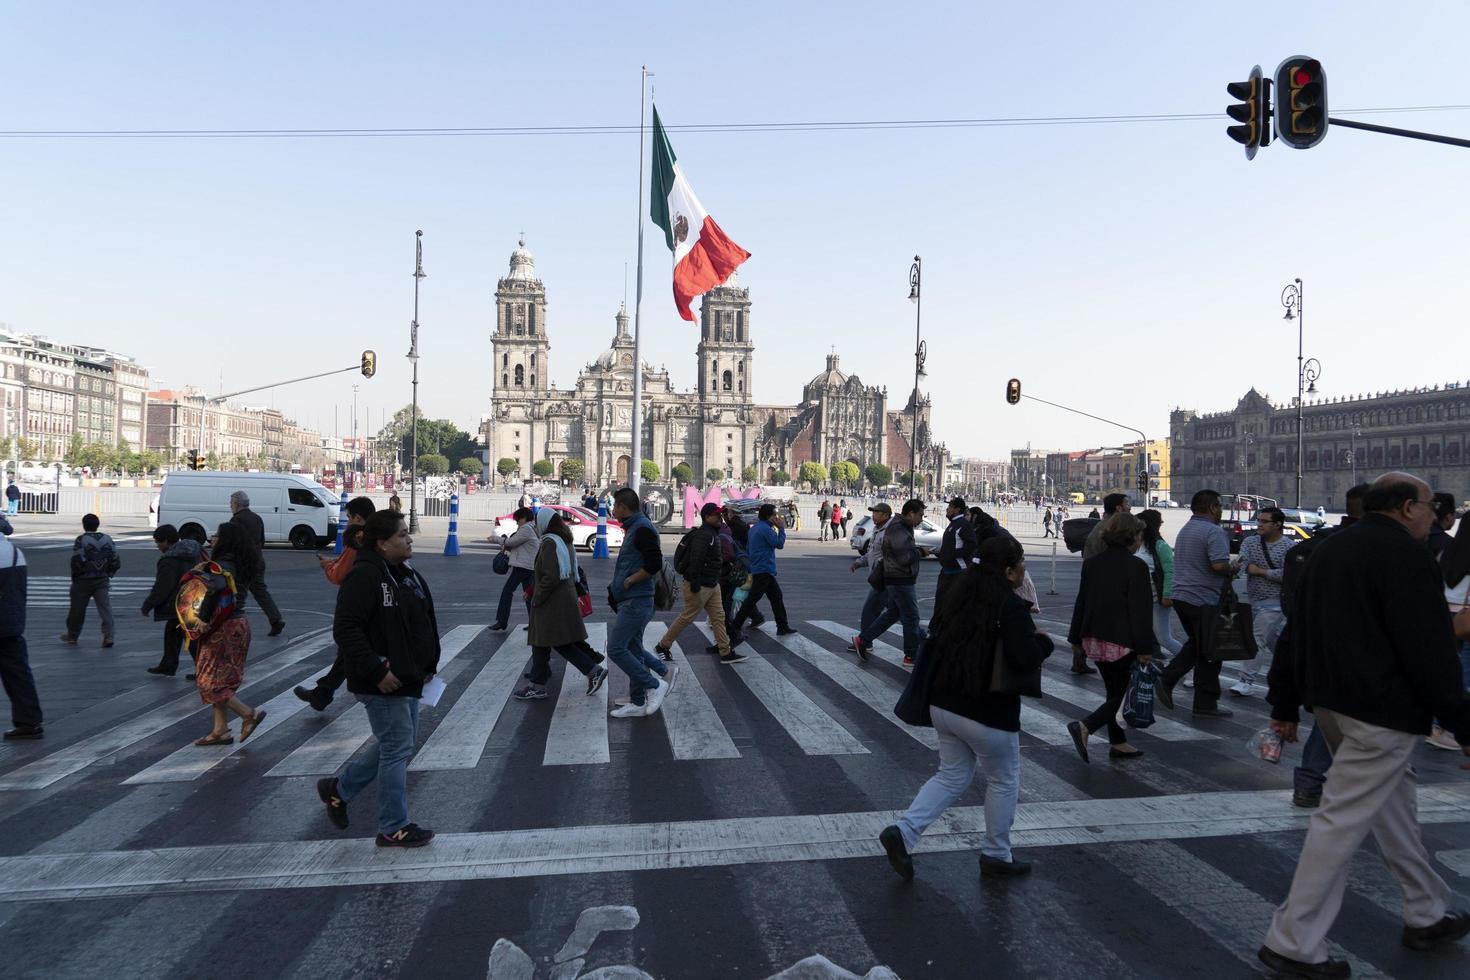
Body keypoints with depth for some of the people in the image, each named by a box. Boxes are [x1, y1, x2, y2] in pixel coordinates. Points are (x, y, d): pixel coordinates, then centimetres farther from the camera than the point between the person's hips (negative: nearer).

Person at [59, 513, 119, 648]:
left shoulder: (81, 540, -10)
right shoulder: (108, 539, 4)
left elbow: (76, 562, -16)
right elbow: (116, 562, 4)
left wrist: (75, 576, -2)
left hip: (83, 581, -3)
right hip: (103, 581, 3)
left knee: (77, 609, 12)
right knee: (105, 607, -3)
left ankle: (72, 636, 27)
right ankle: (108, 636, -16)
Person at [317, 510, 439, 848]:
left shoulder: (407, 574, 11)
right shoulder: (364, 576, -19)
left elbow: (424, 623, 20)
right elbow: (346, 629, -24)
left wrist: (429, 664, 14)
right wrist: (376, 672, -25)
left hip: (408, 679, 10)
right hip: (383, 683, -10)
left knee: (397, 743, 20)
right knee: (398, 748, -1)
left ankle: (338, 788, 37)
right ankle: (394, 828, 13)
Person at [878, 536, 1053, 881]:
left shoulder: (961, 595, 5)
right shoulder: (1011, 608, -19)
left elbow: (936, 642, 14)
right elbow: (1024, 660, -29)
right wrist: (1041, 640, -10)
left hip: (943, 704, 7)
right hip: (987, 713, -7)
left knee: (952, 776, 19)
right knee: (1004, 782, 16)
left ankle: (903, 831, 4)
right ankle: (996, 856, 30)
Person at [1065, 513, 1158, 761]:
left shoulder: (1091, 563, 6)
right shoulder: (1136, 567, -13)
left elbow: (1081, 602, 10)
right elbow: (1140, 611, -15)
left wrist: (1076, 638, 17)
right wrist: (1145, 648, -12)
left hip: (1095, 639, 7)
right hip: (1122, 642, -7)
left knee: (1115, 692, 19)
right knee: (1123, 693, 3)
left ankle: (1118, 743, 24)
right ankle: (1085, 727, -14)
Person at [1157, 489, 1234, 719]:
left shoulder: (1185, 529, 14)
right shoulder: (1213, 531, -15)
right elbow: (1219, 565, -27)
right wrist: (1232, 568, -6)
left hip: (1182, 596, 9)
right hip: (1204, 600, -8)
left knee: (1194, 644, 21)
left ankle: (1166, 681, 9)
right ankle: (1205, 704, 7)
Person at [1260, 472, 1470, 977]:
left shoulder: (1329, 549, 13)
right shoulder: (1406, 555, -14)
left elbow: (1297, 633, 15)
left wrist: (1285, 704, 19)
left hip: (1330, 698, 10)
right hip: (1382, 709, -9)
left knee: (1394, 799, 23)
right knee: (1343, 817, -5)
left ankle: (1426, 915, 38)